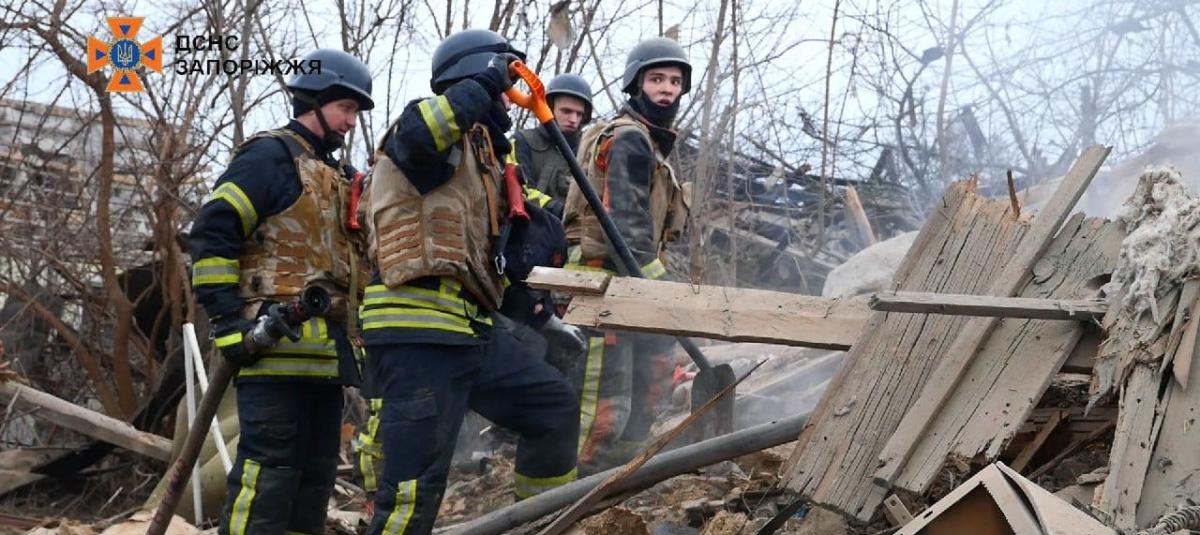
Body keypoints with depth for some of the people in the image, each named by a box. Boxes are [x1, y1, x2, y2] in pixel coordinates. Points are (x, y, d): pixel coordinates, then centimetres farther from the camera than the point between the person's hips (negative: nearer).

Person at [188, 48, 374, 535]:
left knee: (315, 474, 9)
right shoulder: (271, 155, -3)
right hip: (279, 346, -9)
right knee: (267, 471, -14)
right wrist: (230, 323, -17)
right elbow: (211, 236, -12)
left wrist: (355, 331, 22)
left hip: (325, 350, 9)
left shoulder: (334, 177, 25)